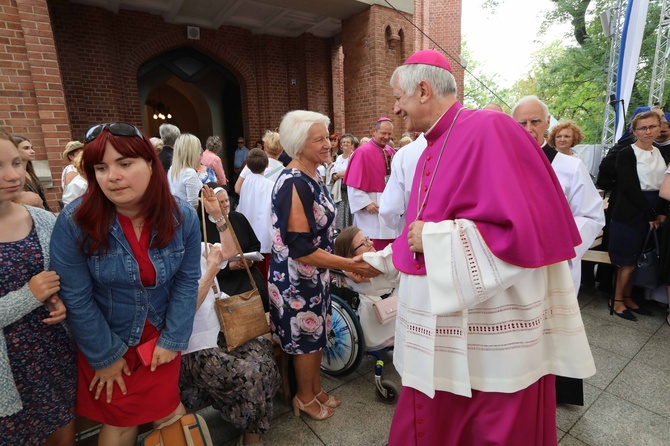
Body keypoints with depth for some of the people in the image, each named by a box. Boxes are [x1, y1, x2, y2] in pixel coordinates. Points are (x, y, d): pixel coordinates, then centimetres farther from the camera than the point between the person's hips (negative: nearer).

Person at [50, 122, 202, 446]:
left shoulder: (182, 216, -16)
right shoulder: (74, 222, -21)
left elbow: (187, 280, -7)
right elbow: (76, 299, -14)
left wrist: (173, 339, -6)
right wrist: (105, 355, -7)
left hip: (162, 334, 2)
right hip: (105, 338, -1)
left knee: (167, 410, 15)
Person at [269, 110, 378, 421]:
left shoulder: (311, 178, 5)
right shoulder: (294, 184, -24)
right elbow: (300, 248, -27)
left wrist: (339, 263, 19)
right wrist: (347, 264, -24)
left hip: (315, 276, 8)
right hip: (298, 280, -8)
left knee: (317, 334, 21)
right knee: (306, 339, 11)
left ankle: (316, 389, 43)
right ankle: (305, 398, 37)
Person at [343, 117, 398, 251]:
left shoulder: (391, 152, 9)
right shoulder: (363, 152, -11)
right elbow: (354, 183, -14)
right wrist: (366, 203, -19)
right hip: (372, 205, -7)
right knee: (374, 250, -1)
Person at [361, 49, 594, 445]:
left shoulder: (489, 129, -16)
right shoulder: (431, 151, 10)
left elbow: (525, 231, -25)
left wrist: (434, 238, -19)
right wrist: (377, 261, 22)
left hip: (489, 335, -7)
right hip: (441, 326, 8)